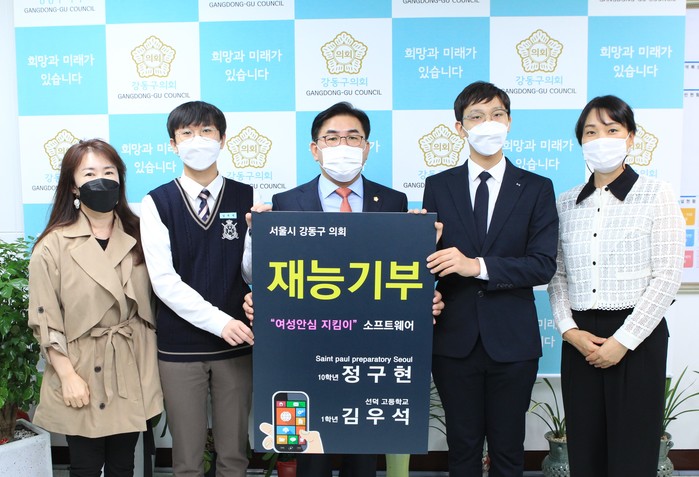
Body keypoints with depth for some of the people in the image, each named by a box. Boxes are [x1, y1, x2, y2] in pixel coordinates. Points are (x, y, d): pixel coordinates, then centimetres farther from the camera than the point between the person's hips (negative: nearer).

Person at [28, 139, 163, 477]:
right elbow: (44, 319, -8)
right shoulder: (53, 245, -7)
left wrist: (154, 370, 5)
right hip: (82, 372, -3)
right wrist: (67, 375, -12)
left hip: (132, 371, 3)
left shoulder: (137, 238, 5)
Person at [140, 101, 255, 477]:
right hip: (180, 345, -1)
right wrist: (218, 321, -17)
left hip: (235, 343, 1)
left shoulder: (246, 198, 2)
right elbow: (163, 279, -9)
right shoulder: (157, 202, -1)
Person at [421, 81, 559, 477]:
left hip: (512, 340, 0)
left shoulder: (537, 189, 1)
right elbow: (430, 256, 4)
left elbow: (544, 265, -9)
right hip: (455, 337, 1)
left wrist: (478, 266, -21)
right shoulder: (438, 186, 5)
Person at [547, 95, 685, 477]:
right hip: (580, 340, 3)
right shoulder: (566, 203, 9)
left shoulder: (656, 195, -1)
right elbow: (557, 275, 9)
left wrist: (622, 341, -12)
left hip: (636, 338, -3)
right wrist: (569, 329, -6)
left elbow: (667, 277, -7)